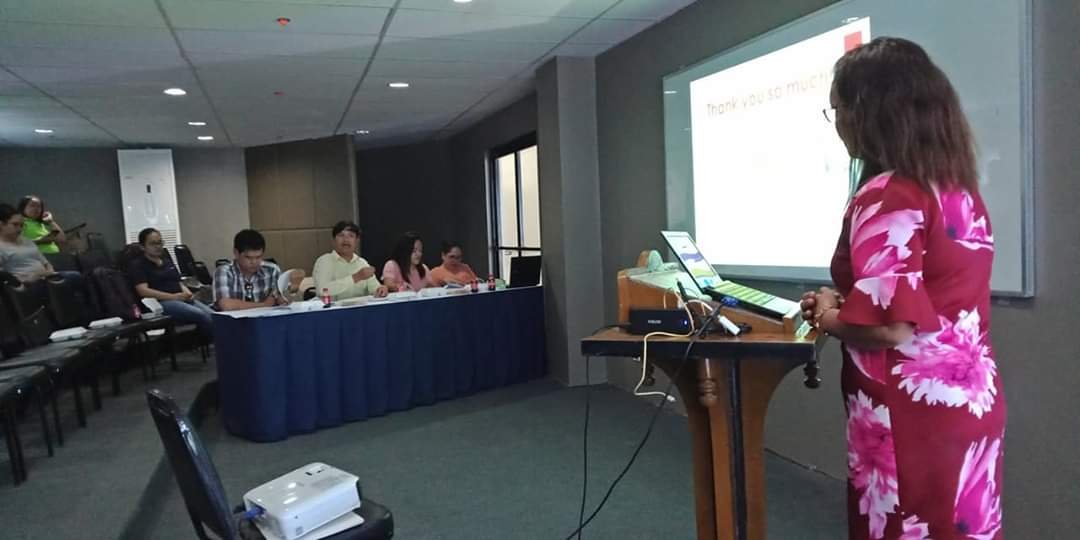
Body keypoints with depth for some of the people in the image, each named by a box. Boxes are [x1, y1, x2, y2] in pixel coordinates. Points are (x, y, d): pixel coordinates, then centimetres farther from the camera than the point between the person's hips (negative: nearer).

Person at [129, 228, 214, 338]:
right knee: (201, 315, -33)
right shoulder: (137, 265, 4)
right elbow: (143, 291, -9)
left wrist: (187, 293, 2)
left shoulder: (167, 260, 26)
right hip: (161, 302, -6)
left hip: (183, 299, 7)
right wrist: (173, 296, -17)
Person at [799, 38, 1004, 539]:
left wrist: (829, 316, -6)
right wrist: (845, 301, 13)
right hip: (970, 402, 8)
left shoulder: (886, 197, -18)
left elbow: (890, 325, -24)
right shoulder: (960, 190, 9)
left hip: (915, 416, -8)